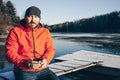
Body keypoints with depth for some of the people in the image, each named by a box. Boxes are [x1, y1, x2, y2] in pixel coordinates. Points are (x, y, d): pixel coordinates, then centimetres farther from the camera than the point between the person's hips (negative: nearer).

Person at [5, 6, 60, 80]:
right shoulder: (15, 31, 0)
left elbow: (50, 49, 5)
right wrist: (25, 62, -23)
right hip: (24, 71, -3)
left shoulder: (45, 32, 10)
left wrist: (45, 60, -17)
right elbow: (10, 53, -6)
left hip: (43, 70, 3)